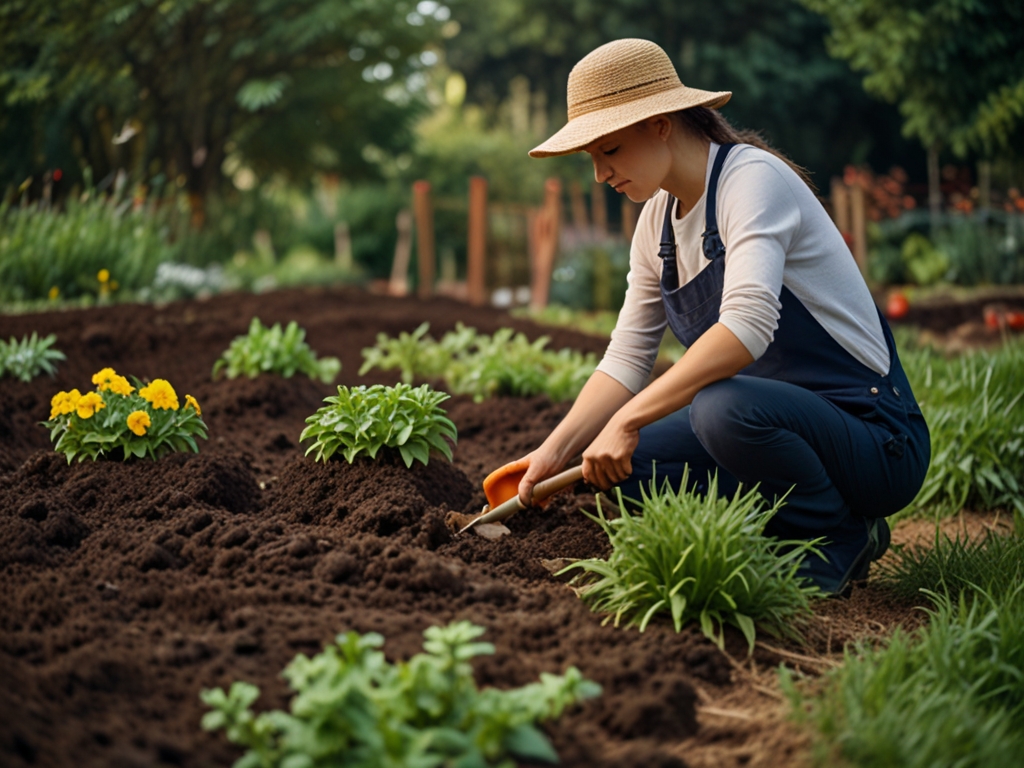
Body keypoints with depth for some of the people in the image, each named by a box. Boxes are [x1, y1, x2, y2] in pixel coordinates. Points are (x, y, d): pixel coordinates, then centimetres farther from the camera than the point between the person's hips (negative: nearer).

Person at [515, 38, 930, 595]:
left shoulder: (752, 177, -18)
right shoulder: (657, 220, 8)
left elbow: (749, 322, -34)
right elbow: (626, 360, 7)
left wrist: (628, 421, -35)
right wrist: (554, 452, -6)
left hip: (877, 441, -8)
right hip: (775, 416, 8)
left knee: (724, 408, -35)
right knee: (623, 465, -9)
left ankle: (840, 540, -8)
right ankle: (790, 534, 6)